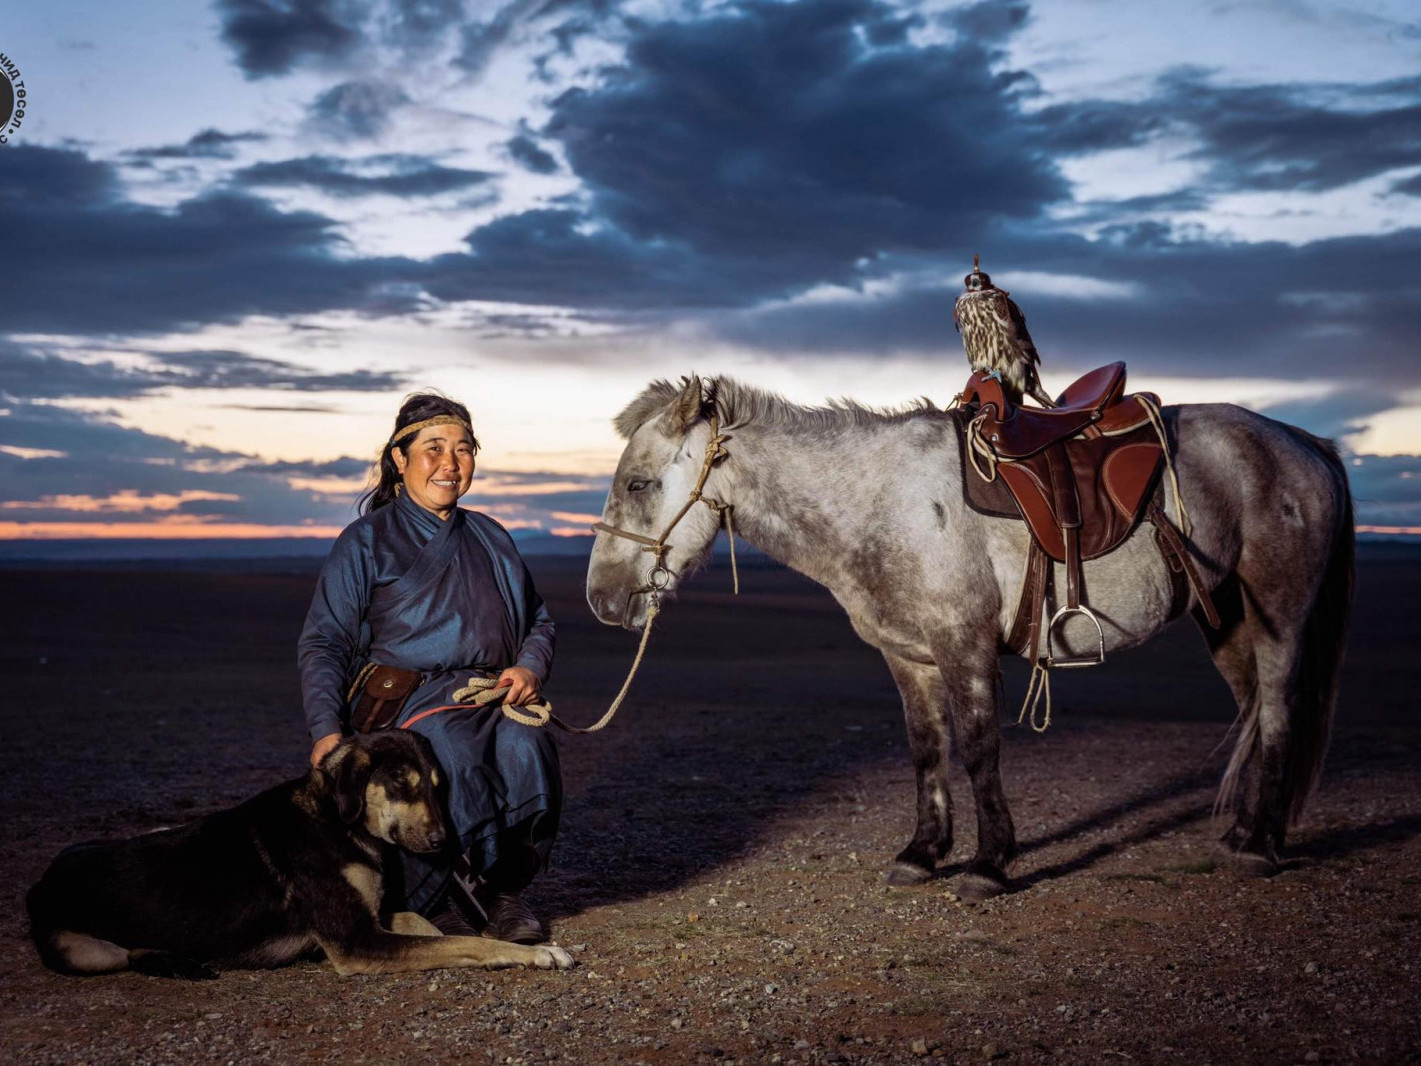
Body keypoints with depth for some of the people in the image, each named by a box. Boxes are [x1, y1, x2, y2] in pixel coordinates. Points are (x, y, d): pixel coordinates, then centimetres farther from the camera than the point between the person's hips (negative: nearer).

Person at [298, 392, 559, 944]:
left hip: (492, 695, 4)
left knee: (527, 749, -32)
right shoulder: (365, 541, 6)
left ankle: (505, 888, -10)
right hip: (407, 696, -3)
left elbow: (539, 622, 27)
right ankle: (437, 899, -14)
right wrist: (326, 729, -16)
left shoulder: (491, 538, 21)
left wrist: (530, 669, 2)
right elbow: (323, 642, 1)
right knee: (455, 751, -38)